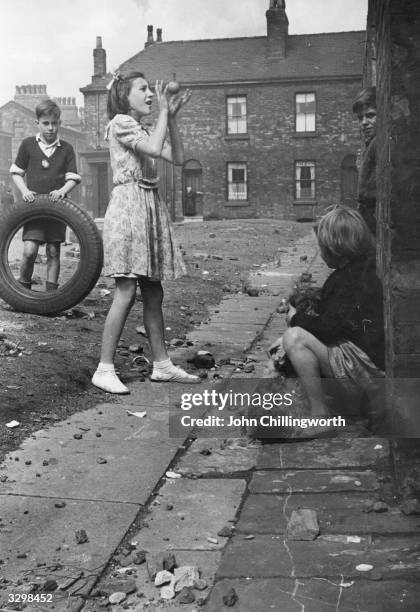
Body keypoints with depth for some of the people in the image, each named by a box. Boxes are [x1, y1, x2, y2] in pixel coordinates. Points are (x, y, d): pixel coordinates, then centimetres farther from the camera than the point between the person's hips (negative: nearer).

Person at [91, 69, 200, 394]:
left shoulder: (145, 129, 21)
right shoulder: (120, 122, -4)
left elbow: (177, 158, 11)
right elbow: (153, 149, -19)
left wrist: (171, 117, 7)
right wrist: (163, 111, -8)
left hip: (151, 208, 9)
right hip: (129, 205, -9)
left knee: (153, 293, 10)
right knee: (126, 292, -11)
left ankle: (162, 364, 16)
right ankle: (104, 369, -5)